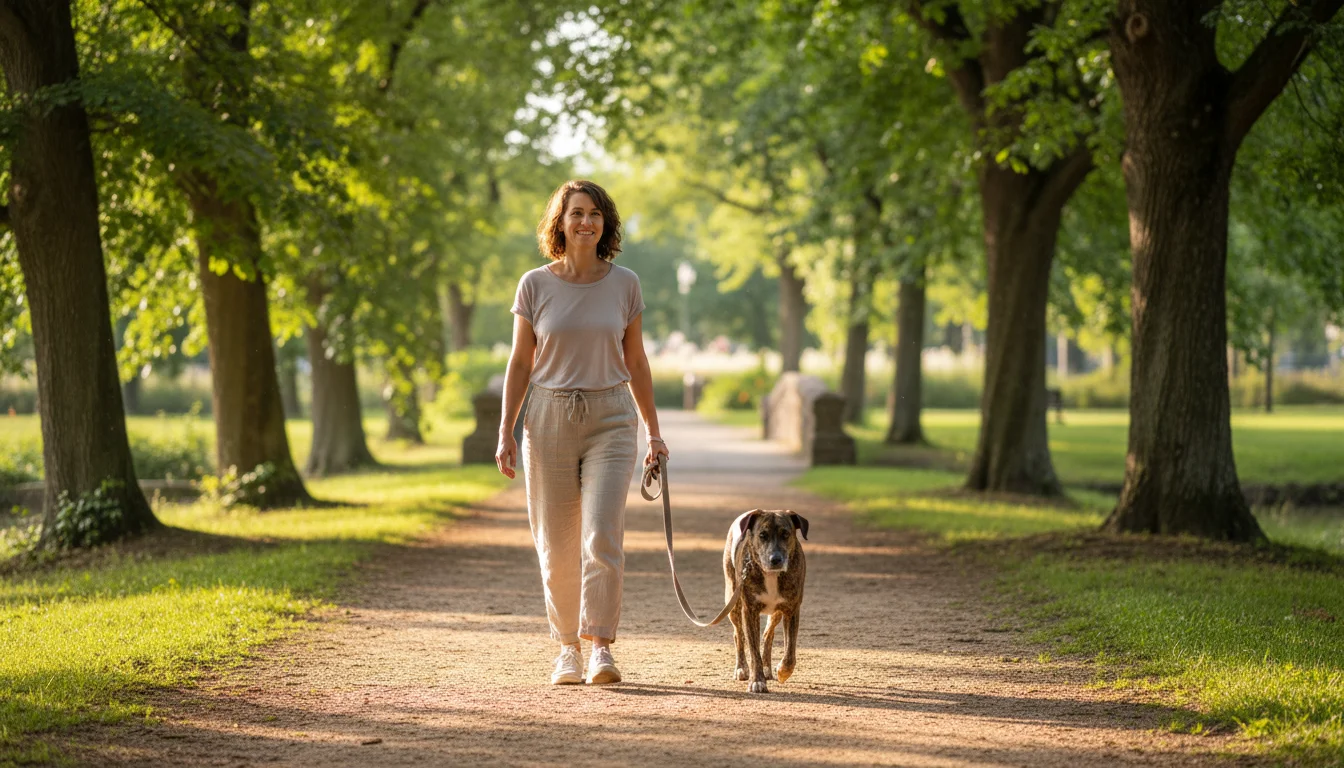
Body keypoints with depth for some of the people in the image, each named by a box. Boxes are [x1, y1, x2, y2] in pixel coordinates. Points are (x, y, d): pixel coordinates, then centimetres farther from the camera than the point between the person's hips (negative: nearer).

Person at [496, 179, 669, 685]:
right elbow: (519, 364, 6)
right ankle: (567, 648, 18)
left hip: (610, 420, 0)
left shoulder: (624, 284, 4)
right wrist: (505, 432, -1)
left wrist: (654, 431, 11)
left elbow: (635, 362, 12)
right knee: (557, 547, 4)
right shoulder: (535, 285, 2)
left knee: (603, 537, -14)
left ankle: (601, 648, -10)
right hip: (550, 419, 0)